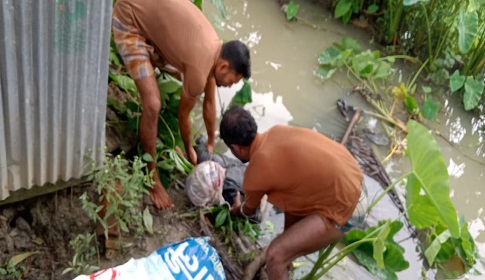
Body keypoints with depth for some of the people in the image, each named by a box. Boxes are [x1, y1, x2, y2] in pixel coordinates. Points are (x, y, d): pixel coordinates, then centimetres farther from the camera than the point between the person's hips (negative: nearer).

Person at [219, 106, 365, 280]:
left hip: (342, 207, -9)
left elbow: (249, 210, 11)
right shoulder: (276, 131, 5)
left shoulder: (255, 174, -14)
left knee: (275, 255, -14)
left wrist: (236, 211, 35)